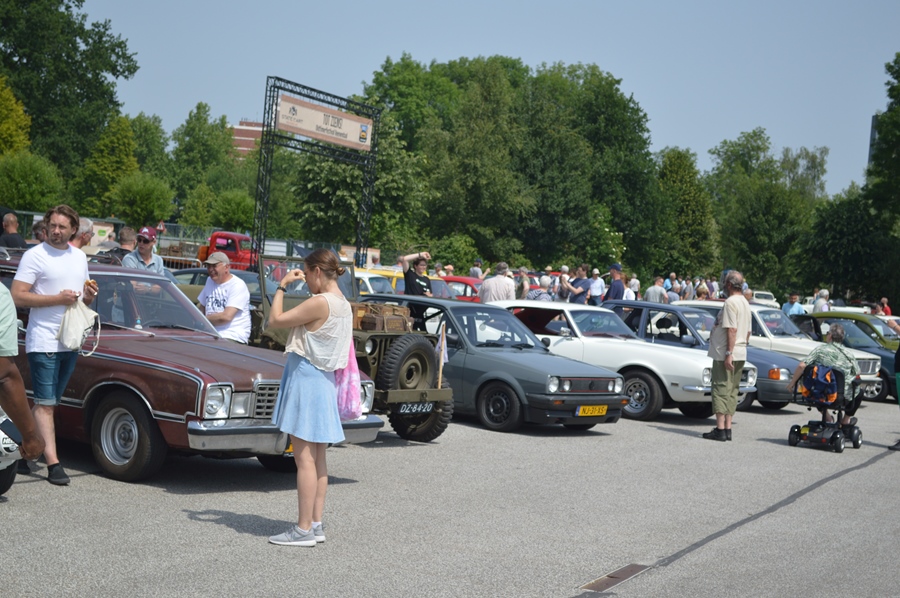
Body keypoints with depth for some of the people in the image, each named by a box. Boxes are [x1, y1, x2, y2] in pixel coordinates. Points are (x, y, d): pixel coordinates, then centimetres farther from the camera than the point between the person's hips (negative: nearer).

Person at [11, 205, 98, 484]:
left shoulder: (79, 257, 13)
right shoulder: (34, 255, -7)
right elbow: (17, 296, -13)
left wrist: (89, 296, -1)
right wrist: (57, 298, -20)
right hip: (43, 342, -6)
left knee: (48, 403, 14)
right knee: (45, 404, -7)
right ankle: (53, 463, -9)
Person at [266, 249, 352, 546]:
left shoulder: (319, 303, -18)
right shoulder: (343, 305, 10)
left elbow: (276, 320, -12)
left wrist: (282, 287, -3)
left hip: (305, 378, -9)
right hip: (325, 380, 9)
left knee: (305, 458, -6)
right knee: (317, 458, 12)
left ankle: (304, 529, -3)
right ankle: (316, 524, 18)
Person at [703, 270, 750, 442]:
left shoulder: (731, 302, -14)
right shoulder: (745, 303, 16)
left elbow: (732, 330, -21)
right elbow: (748, 332, 18)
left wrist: (728, 353, -22)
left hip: (724, 353, -9)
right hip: (741, 355, 9)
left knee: (721, 389, -6)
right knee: (732, 391, 10)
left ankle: (720, 429, -8)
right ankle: (727, 428, 10)